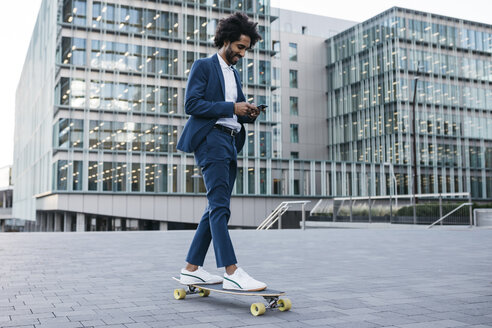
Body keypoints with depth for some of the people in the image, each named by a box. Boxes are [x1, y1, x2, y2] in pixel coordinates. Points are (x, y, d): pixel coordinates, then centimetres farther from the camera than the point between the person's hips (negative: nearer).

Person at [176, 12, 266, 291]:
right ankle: (232, 272, -20)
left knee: (217, 208, 6)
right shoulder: (203, 66, 1)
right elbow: (192, 104, -11)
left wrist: (248, 114, 3)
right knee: (220, 206, -16)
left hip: (231, 142, 9)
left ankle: (192, 269, 12)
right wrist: (232, 107, -14)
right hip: (210, 137, -9)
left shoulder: (235, 74, 25)